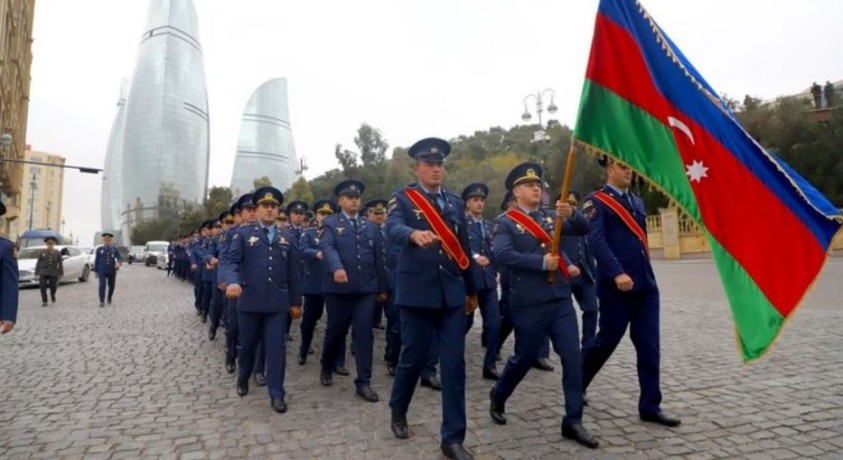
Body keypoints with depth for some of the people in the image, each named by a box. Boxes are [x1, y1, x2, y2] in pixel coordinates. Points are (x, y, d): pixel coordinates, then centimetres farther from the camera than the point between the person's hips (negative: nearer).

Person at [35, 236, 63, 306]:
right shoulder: (42, 253, 2)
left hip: (53, 273, 0)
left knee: (53, 287, 3)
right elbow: (38, 263, 6)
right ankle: (44, 301, 7)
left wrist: (61, 273, 4)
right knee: (43, 287, -5)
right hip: (43, 273, 0)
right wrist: (36, 272, 4)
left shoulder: (57, 253, 3)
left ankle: (52, 296, 35)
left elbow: (60, 264, 6)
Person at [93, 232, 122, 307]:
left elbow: (119, 258, -5)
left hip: (112, 271, 1)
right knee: (102, 286, -11)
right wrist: (95, 271, 4)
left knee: (111, 286, 10)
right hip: (102, 271, -1)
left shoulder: (114, 249, 7)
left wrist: (118, 263, -28)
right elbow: (96, 260, 7)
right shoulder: (99, 249, 7)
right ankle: (102, 302, -8)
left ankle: (109, 299, 33)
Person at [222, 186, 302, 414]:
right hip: (249, 300, -1)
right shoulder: (243, 234, 3)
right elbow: (231, 260, -10)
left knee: (277, 347, 0)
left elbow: (294, 273, 9)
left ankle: (276, 394, 10)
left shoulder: (287, 239, 9)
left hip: (278, 302, 1)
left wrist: (296, 302, 8)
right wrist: (232, 282, -30)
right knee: (247, 344, 15)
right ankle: (243, 376, 43)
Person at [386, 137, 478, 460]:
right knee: (413, 358, 9)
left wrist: (472, 290, 20)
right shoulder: (402, 198, -2)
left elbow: (464, 248, 16)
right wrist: (415, 234, -45)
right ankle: (398, 412, 37)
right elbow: (393, 229, -23)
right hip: (417, 293, -3)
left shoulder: (456, 202, 12)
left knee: (454, 364, 2)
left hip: (452, 295, 4)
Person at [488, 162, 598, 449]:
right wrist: (541, 262, -21)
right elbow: (502, 254, -21)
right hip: (529, 303, -5)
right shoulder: (505, 222, -5)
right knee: (525, 358, 9)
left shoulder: (550, 217, 11)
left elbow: (584, 229, 3)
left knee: (573, 357, 2)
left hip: (561, 299, 5)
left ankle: (573, 421, 15)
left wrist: (570, 214, -17)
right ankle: (498, 397, 35)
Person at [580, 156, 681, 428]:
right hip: (616, 286, -7)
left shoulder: (637, 201, 19)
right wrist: (617, 273, -27)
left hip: (646, 284, 7)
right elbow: (596, 241, -17)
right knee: (607, 341, 3)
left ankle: (650, 406, 17)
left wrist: (646, 275, 18)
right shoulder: (596, 202, -5)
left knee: (649, 347, 7)